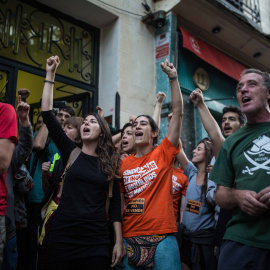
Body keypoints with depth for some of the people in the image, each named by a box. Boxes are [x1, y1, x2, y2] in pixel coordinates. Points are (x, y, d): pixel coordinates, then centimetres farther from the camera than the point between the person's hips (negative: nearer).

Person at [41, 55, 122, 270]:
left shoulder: (110, 163, 5)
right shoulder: (71, 152, 5)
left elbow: (115, 203, 5)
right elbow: (47, 115, -1)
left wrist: (119, 241, 1)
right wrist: (50, 75, 0)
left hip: (96, 240, 0)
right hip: (62, 236, 1)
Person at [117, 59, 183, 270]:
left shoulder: (163, 153, 1)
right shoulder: (123, 164, 8)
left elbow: (178, 113, -4)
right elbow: (119, 200, 11)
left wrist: (173, 79, -7)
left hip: (162, 238, -2)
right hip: (129, 238, 3)